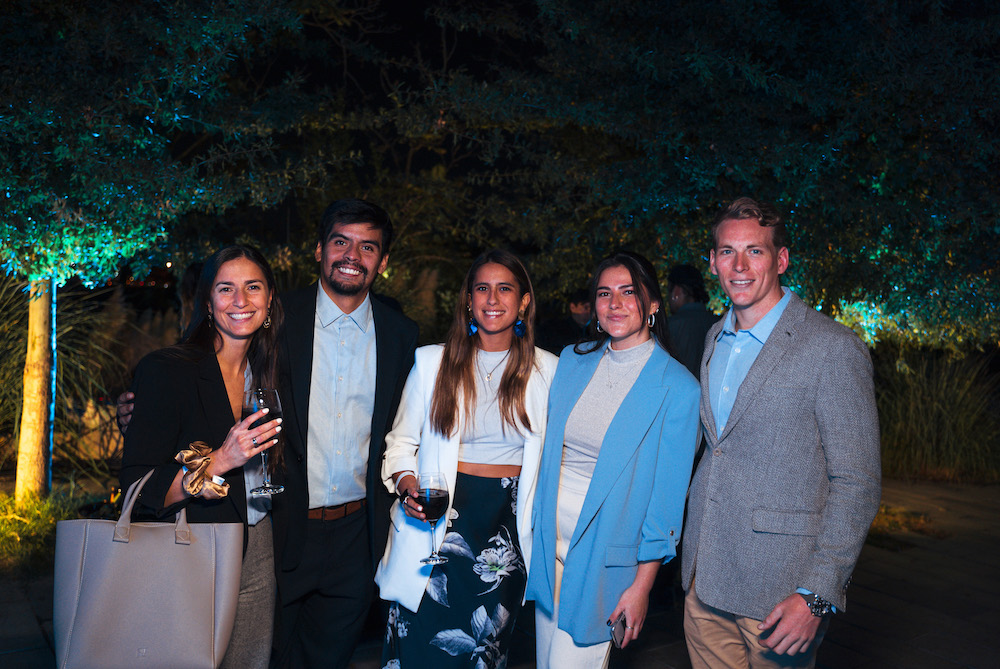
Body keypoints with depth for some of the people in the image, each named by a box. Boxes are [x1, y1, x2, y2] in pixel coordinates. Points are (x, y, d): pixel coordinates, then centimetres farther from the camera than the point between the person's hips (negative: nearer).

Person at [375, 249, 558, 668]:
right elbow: (401, 440, 6)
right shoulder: (432, 362, 1)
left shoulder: (547, 370, 2)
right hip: (437, 516, -1)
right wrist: (406, 483, -12)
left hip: (508, 524, 1)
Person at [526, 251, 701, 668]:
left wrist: (642, 585, -9)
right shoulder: (573, 360, 3)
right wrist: (535, 529, 10)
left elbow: (668, 496, -10)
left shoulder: (678, 388, -12)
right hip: (549, 537, 5)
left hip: (604, 553, -5)